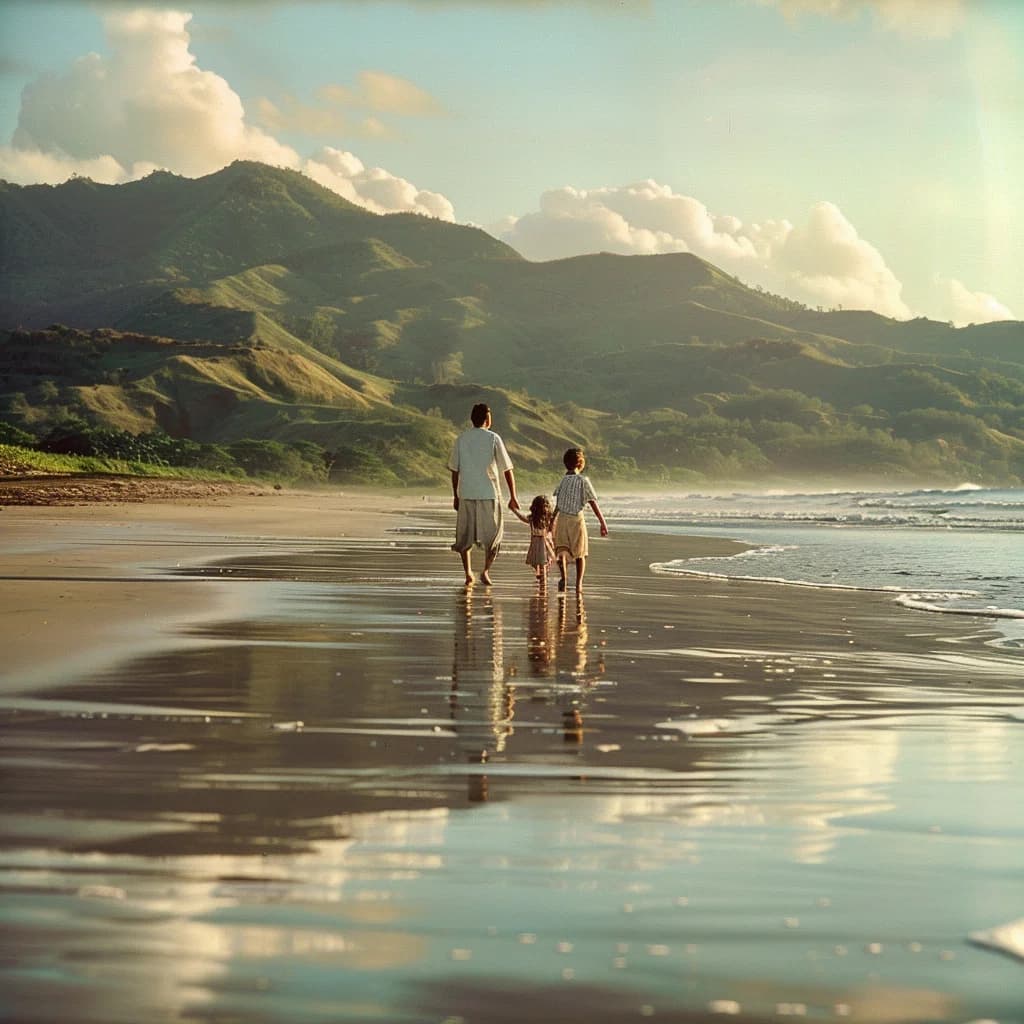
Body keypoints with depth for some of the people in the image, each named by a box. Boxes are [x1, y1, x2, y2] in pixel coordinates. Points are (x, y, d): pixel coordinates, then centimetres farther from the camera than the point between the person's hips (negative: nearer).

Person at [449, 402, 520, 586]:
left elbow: (454, 470, 7)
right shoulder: (493, 438, -3)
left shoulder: (461, 439, 4)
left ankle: (468, 572, 1)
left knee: (464, 536, 11)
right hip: (489, 493, -2)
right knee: (492, 535, 10)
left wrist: (456, 497, 16)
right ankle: (486, 571, -1)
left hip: (466, 494, 2)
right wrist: (513, 497, 2)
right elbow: (507, 469, -4)